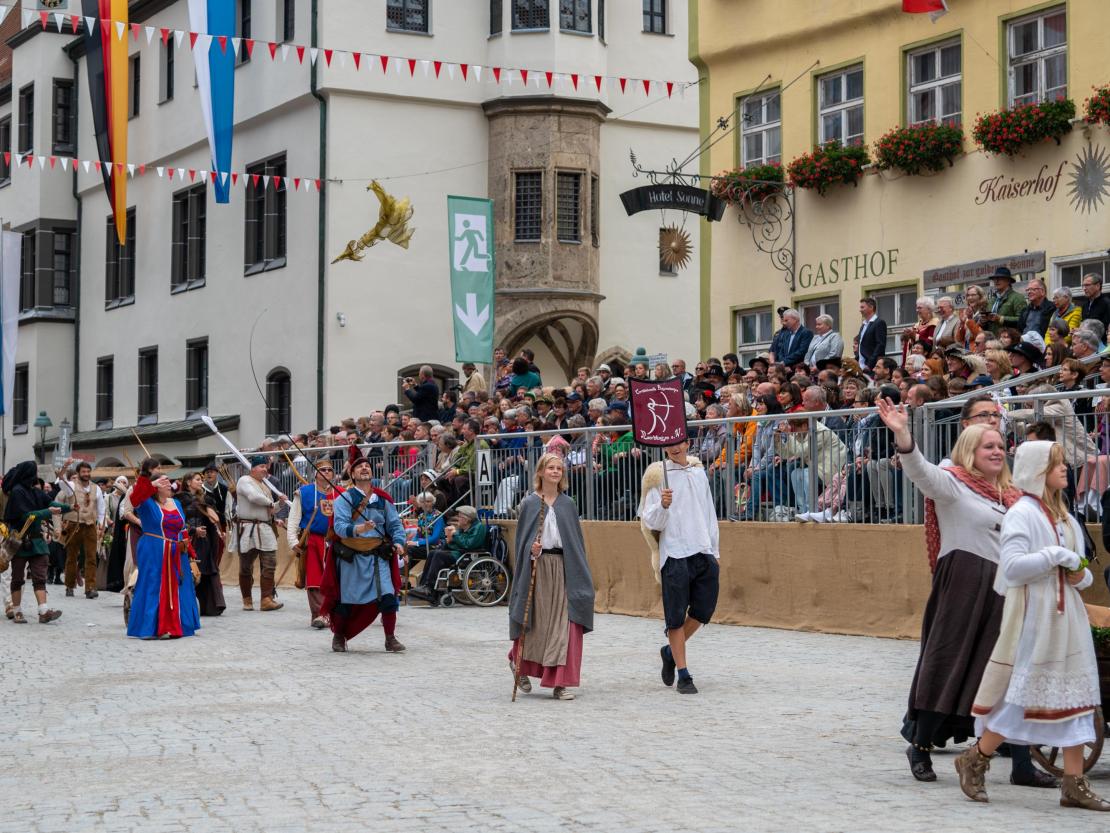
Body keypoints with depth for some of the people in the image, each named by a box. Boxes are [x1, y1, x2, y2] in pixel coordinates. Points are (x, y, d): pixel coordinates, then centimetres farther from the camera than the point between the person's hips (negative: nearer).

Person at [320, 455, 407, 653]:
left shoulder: (382, 499, 7)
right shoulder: (344, 499, -5)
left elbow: (395, 523, 9)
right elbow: (339, 525, -18)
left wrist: (398, 542, -11)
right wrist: (358, 529, -36)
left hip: (377, 555, 2)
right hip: (350, 557, -2)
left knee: (388, 595, -12)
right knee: (346, 599, 6)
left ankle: (390, 638, 1)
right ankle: (338, 636, 29)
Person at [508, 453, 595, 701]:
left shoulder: (568, 504, 10)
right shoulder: (530, 504, 2)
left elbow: (577, 541, 10)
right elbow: (522, 540, 2)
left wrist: (581, 575, 5)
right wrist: (532, 551, -19)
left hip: (564, 569, 2)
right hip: (538, 567, -2)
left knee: (564, 625, -4)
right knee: (536, 623, 1)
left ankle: (560, 683, 1)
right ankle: (518, 663, 31)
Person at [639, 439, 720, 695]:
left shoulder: (699, 473, 13)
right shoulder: (658, 476, -3)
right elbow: (651, 521, -7)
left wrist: (715, 552, 19)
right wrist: (662, 505, -27)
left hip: (703, 552, 5)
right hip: (674, 554, -5)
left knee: (703, 610, 7)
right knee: (676, 617, -1)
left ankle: (670, 652, 29)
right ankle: (684, 675, 7)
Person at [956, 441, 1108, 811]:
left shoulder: (1065, 517, 15)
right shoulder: (1022, 513, -9)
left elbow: (1080, 571, 20)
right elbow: (1012, 566, -21)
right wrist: (1055, 555, -18)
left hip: (1067, 618, 8)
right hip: (1033, 617, -8)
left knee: (1075, 697, 5)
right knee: (1023, 695, -5)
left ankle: (1075, 784, 8)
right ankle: (974, 761, 12)